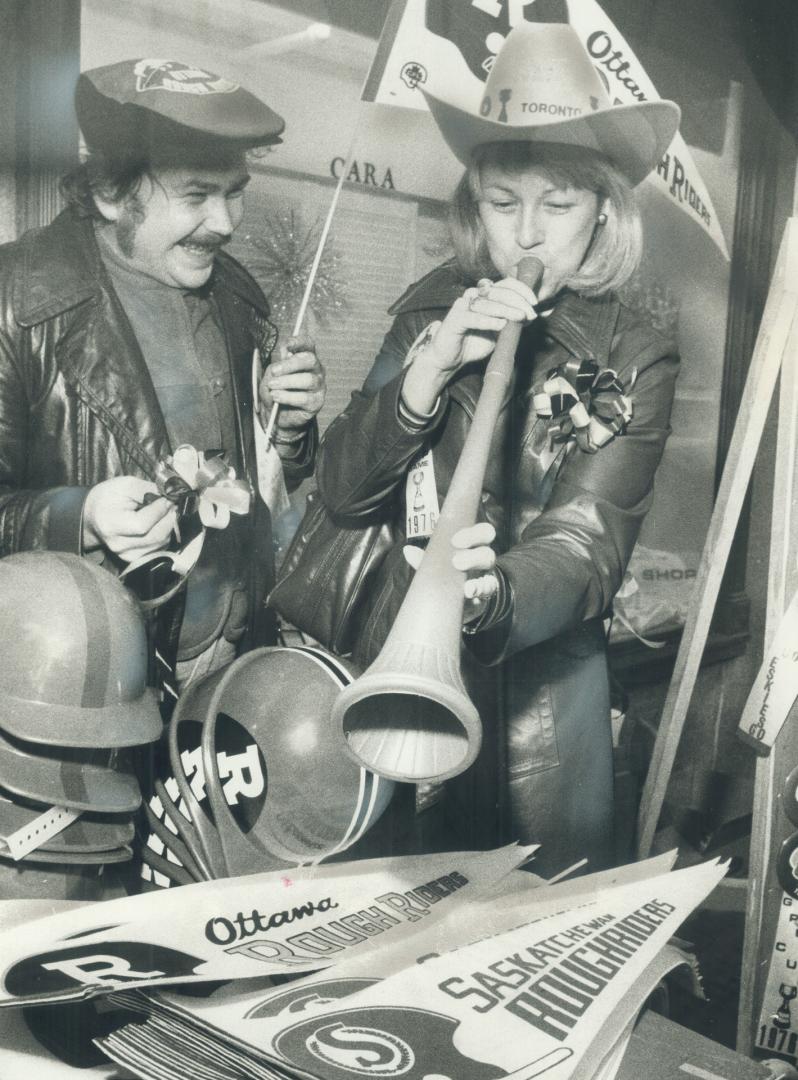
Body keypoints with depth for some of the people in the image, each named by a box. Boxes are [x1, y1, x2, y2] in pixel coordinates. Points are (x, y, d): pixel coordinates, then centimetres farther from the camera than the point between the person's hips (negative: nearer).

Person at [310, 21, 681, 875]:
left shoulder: (633, 362, -7)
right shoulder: (432, 310, 0)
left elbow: (586, 546, -19)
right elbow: (340, 492, -5)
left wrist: (490, 597, -42)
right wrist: (431, 366, -20)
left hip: (537, 699, -2)